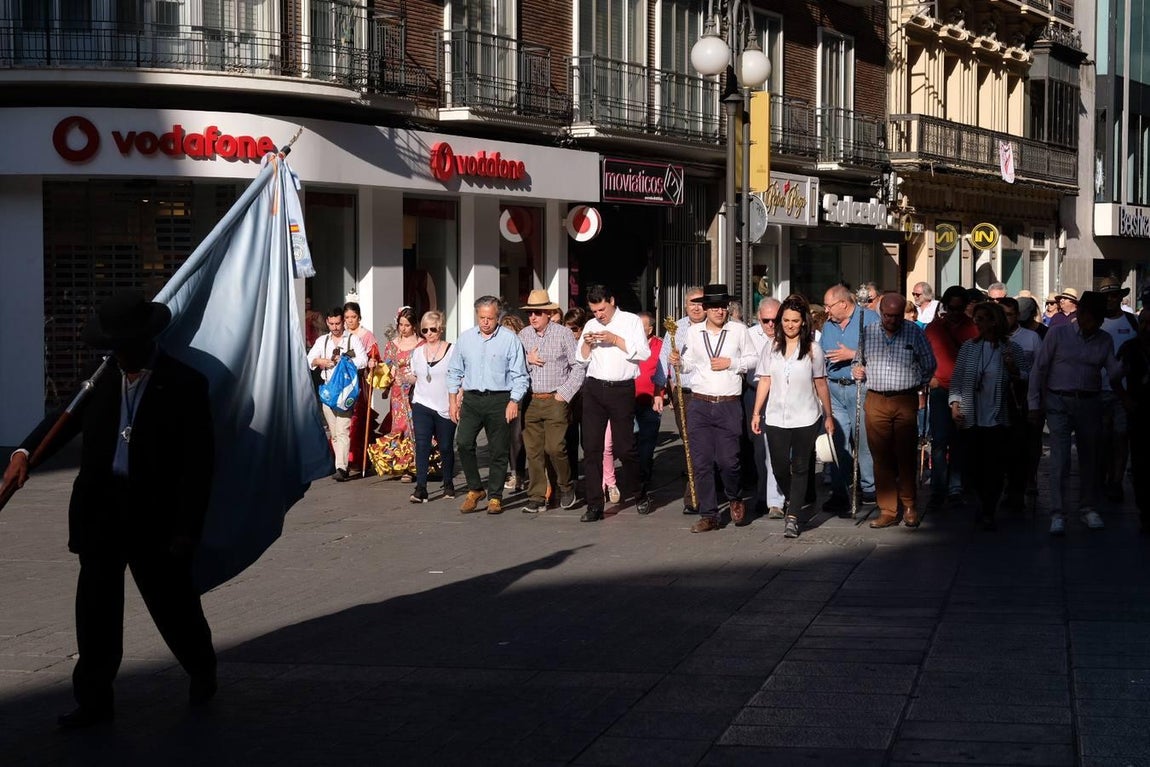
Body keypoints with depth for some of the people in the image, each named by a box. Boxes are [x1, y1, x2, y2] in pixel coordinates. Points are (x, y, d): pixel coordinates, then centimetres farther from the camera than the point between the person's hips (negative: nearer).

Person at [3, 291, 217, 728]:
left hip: (154, 512, -4)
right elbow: (67, 419, 13)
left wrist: (186, 529, -13)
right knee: (96, 606, 5)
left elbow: (199, 462, -9)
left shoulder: (184, 384, -9)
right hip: (101, 507, 4)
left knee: (173, 602, 10)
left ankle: (202, 672, 37)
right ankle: (94, 700, 15)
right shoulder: (104, 378, 7)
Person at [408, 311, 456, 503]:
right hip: (422, 406, 2)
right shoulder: (417, 352, 9)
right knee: (422, 446, -11)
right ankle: (420, 488, -16)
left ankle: (448, 485, 26)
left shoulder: (452, 351, -4)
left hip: (445, 408, -2)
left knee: (446, 448, 8)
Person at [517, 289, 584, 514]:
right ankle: (536, 497, 10)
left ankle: (566, 487, 12)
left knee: (555, 447, -12)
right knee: (533, 450, 3)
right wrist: (528, 360, -9)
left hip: (555, 401, -3)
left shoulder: (563, 334, -1)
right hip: (530, 401, 4)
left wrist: (564, 394, -6)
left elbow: (578, 367, -1)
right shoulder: (523, 335, 9)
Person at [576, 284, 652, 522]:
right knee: (591, 447, -1)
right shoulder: (590, 325, 15)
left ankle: (640, 494, 24)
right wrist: (586, 343, -4)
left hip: (622, 389, -4)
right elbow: (581, 358, 16)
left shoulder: (631, 321, 2)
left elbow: (644, 352, -9)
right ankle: (594, 505, 3)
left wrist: (615, 339, -15)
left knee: (625, 446, 0)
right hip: (594, 388, 4)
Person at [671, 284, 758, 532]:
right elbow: (690, 365, 13)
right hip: (699, 405, 2)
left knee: (728, 460, -5)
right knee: (701, 462, 1)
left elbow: (752, 360, 7)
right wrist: (678, 361, -8)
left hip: (729, 406, -2)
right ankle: (709, 515, 9)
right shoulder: (693, 332, 9)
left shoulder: (739, 330, 4)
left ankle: (735, 500, 25)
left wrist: (731, 363, -8)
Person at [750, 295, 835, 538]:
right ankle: (789, 499, 34)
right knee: (780, 466, 4)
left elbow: (821, 385, 4)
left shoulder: (812, 349, 0)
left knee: (800, 467, -1)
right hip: (776, 417, 2)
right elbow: (764, 382, 7)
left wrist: (829, 416, 7)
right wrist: (756, 413, 4)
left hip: (805, 418, -2)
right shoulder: (772, 348, 6)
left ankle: (793, 517, -1)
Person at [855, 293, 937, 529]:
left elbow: (929, 365, 12)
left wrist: (921, 390, 11)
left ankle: (910, 508, 11)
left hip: (906, 401, -2)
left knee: (906, 456, -1)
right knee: (881, 457, 2)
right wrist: (857, 371, 0)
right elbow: (860, 361, 20)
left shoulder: (915, 332, 3)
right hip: (875, 401, 2)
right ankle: (887, 511, 6)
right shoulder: (868, 332, 9)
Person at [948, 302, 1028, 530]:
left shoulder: (1012, 349, 1)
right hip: (972, 417, 3)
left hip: (998, 417, -3)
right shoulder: (968, 347, 7)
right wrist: (955, 403, -3)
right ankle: (985, 505, 27)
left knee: (995, 466, -5)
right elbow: (956, 379, 10)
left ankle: (987, 513, 3)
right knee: (975, 465, 6)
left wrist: (1013, 369, -13)